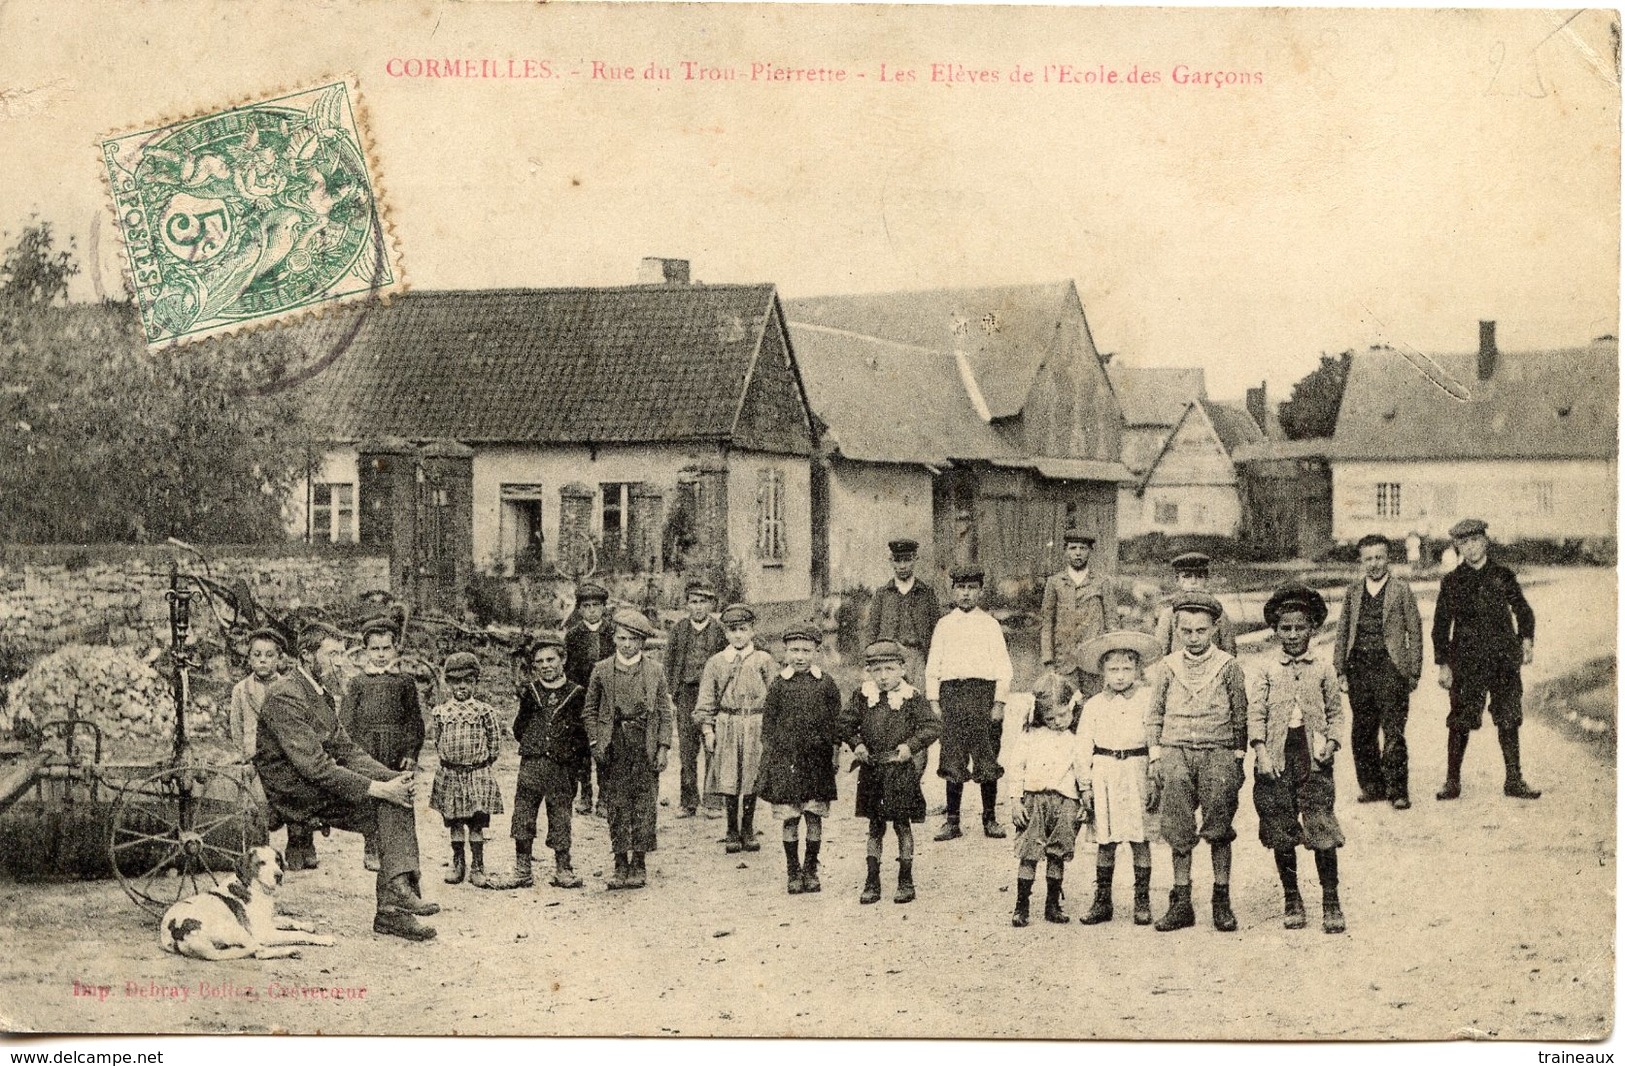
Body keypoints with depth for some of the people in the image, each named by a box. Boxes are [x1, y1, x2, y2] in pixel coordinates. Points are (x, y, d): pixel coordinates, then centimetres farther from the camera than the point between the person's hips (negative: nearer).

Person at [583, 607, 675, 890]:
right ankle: (621, 864, 10)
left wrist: (663, 747, -2)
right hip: (613, 747, 0)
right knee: (616, 806, 2)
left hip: (645, 747, 0)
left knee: (644, 807, 0)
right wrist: (595, 742, -1)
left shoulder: (655, 671, 6)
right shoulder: (601, 670, 6)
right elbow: (590, 711, 9)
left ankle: (638, 864, 8)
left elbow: (665, 713, 6)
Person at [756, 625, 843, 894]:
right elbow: (768, 722, 6)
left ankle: (811, 870, 16)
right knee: (789, 818, 1)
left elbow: (835, 720, 9)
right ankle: (793, 872, 11)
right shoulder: (778, 685, 1)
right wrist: (769, 753, 2)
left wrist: (835, 749, 5)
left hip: (817, 759, 1)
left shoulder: (826, 683, 3)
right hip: (785, 759, -1)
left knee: (815, 816, 4)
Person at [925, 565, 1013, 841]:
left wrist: (999, 702, -4)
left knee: (987, 760, -1)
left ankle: (990, 819, 9)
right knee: (953, 761, -1)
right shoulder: (944, 625, 13)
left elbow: (1003, 666, 5)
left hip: (983, 691, -1)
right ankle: (952, 821, 4)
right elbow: (932, 665, 12)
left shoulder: (990, 624, 9)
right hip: (951, 691, 1)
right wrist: (934, 699, 2)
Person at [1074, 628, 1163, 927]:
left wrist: (1154, 779, -5)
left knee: (1140, 839, 1)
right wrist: (1085, 786, 3)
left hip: (1136, 770, -2)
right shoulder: (1093, 706, 7)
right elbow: (1084, 748, 7)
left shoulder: (1148, 700, 1)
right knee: (1104, 840, 5)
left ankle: (1142, 901, 11)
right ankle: (1102, 901, 13)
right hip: (1103, 773, 2)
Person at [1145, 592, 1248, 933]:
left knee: (1219, 829, -1)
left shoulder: (1228, 666, 3)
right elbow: (1154, 716, 12)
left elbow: (1240, 715, 7)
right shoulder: (1166, 667, 7)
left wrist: (1238, 760, 3)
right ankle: (1181, 903, 8)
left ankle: (1222, 901, 8)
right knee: (1179, 833, 2)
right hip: (1176, 753, 2)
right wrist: (1156, 758, 6)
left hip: (1217, 752, -1)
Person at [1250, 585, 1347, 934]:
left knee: (1323, 830, -6)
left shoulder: (1323, 666, 7)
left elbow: (1335, 711, 12)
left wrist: (1331, 742, -2)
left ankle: (1330, 903, 4)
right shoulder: (1267, 669, 5)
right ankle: (1292, 901, 18)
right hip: (1277, 755, 1)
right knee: (1281, 833, 5)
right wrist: (1261, 751, -10)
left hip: (1312, 754, -1)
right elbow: (1255, 712, 0)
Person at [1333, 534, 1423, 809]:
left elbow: (1414, 631, 2)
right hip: (1359, 666, 4)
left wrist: (1414, 672, -2)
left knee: (1393, 732, -6)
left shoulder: (1401, 589, 1)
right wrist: (1340, 670, 8)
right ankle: (1371, 786, 20)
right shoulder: (1353, 590, 11)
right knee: (1362, 733, 8)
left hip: (1390, 665, -4)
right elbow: (1343, 631, 14)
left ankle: (1397, 791, 1)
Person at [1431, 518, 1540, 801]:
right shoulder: (1451, 582, 4)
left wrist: (1526, 640, 1)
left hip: (1504, 660, 2)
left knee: (1509, 720, 4)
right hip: (1466, 662, -2)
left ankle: (1514, 780, 11)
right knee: (1460, 723, -2)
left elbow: (1522, 610, 17)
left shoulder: (1503, 576, 8)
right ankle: (1452, 781, 9)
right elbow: (1441, 625, 5)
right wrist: (1443, 664, 0)